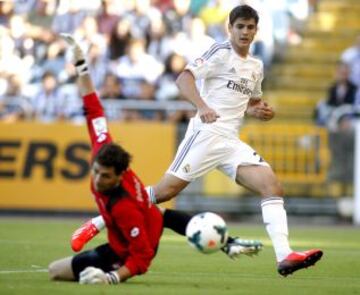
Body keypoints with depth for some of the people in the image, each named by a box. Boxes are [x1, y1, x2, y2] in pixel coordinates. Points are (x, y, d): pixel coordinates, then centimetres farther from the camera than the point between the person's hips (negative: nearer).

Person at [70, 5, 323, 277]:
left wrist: (260, 111, 11)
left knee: (273, 187, -11)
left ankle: (284, 257, -19)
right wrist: (202, 106, -31)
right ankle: (96, 225, 2)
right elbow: (184, 79, -14)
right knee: (165, 191, -10)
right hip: (206, 134, -6)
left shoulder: (256, 66, 19)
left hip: (231, 142, 6)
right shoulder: (221, 52, -2)